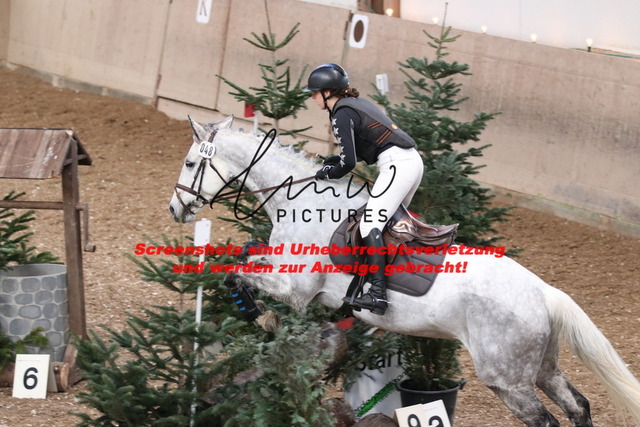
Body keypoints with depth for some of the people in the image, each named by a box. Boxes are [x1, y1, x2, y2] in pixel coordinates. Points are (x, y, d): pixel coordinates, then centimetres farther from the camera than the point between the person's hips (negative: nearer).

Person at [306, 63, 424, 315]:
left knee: (371, 226, -17)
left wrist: (326, 174, 6)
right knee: (393, 220, 22)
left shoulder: (342, 115, -9)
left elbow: (348, 163, -13)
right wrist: (332, 162, 15)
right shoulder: (356, 103, 20)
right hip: (412, 160, 11)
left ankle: (377, 293, -29)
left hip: (397, 164, -11)